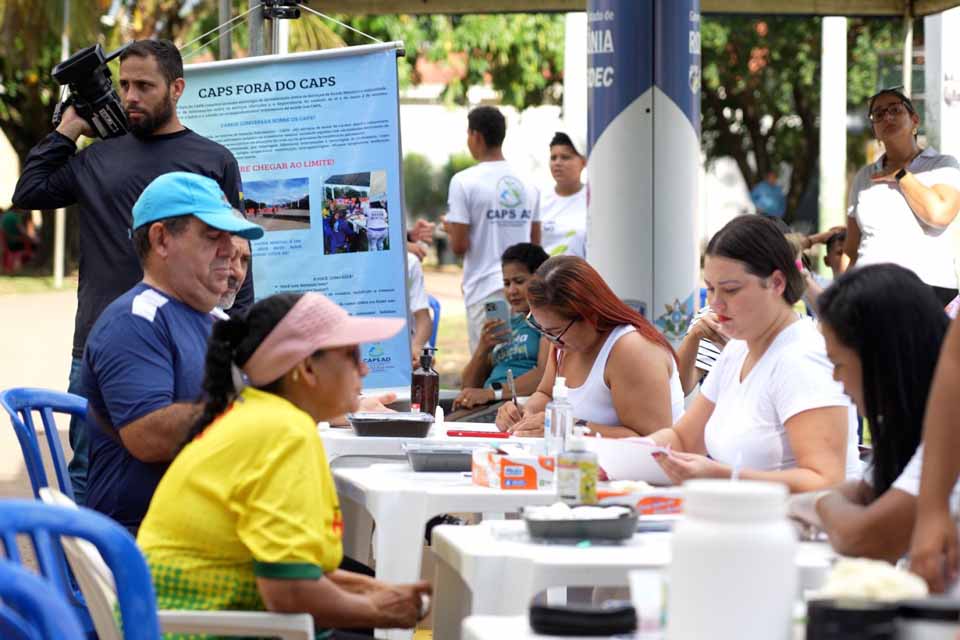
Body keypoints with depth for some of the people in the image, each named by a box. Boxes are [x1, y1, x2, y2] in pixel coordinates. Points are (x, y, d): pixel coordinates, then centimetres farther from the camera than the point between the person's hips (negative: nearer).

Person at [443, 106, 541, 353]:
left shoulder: (464, 182, -8)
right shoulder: (528, 183, 10)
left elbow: (459, 246, -10)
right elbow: (535, 242, 15)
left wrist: (449, 228, 10)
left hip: (485, 289, -5)